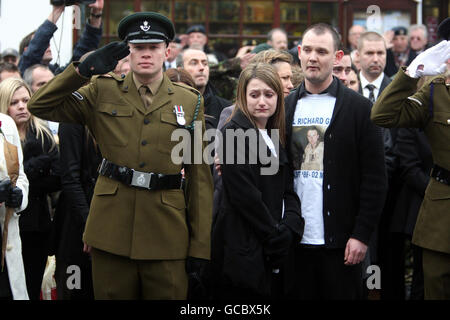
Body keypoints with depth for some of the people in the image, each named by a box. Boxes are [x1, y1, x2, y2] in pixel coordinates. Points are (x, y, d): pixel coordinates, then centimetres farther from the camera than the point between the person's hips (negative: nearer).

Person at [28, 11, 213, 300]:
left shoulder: (190, 102, 5)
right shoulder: (103, 92, 6)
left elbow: (200, 176, 4)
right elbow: (41, 106, 0)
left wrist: (200, 244, -1)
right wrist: (84, 70, -13)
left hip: (166, 230, 0)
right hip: (111, 226, 0)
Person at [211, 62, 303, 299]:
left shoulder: (276, 137, 15)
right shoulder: (234, 134, -8)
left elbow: (288, 191, 12)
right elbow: (244, 195, -15)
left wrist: (289, 230, -7)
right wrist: (277, 238, -12)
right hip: (243, 250, -7)